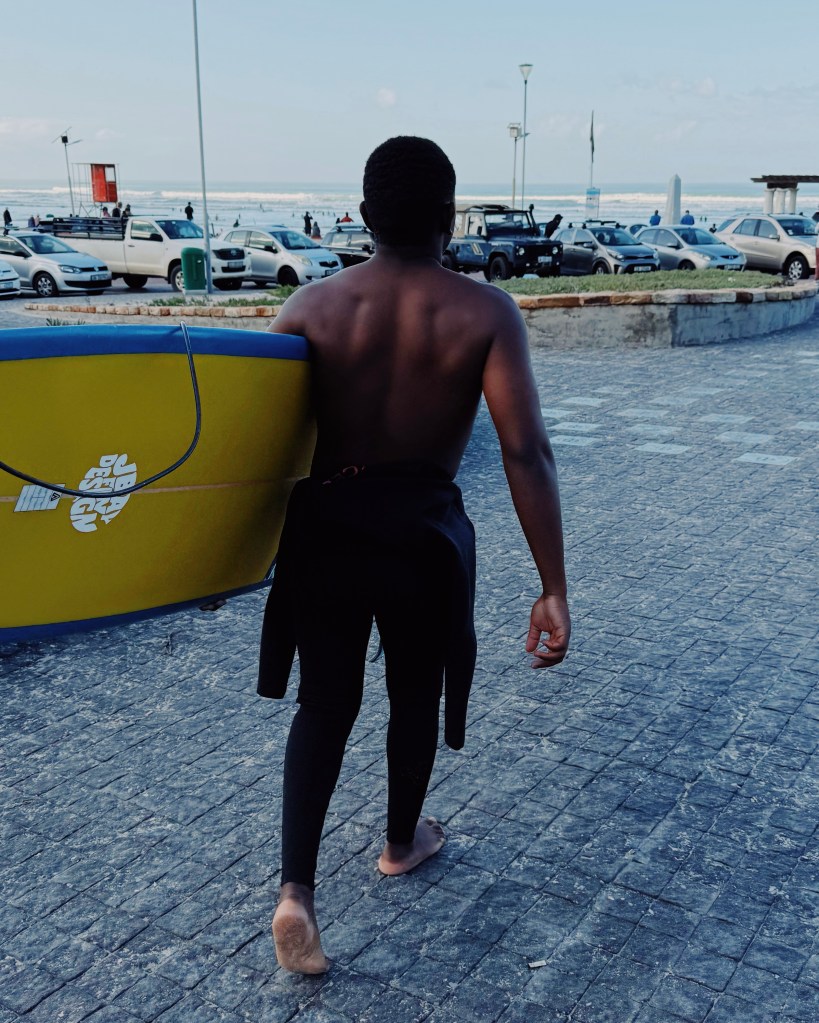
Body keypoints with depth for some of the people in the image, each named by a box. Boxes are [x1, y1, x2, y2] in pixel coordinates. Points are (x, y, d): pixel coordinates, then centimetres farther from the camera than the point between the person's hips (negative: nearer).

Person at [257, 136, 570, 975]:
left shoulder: (312, 306, -5)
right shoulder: (484, 312, -11)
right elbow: (526, 451, -19)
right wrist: (553, 587, -16)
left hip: (324, 527, 2)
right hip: (422, 535, -1)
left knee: (324, 705, 17)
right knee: (415, 699, 22)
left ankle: (295, 889, 6)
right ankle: (401, 842, 45)